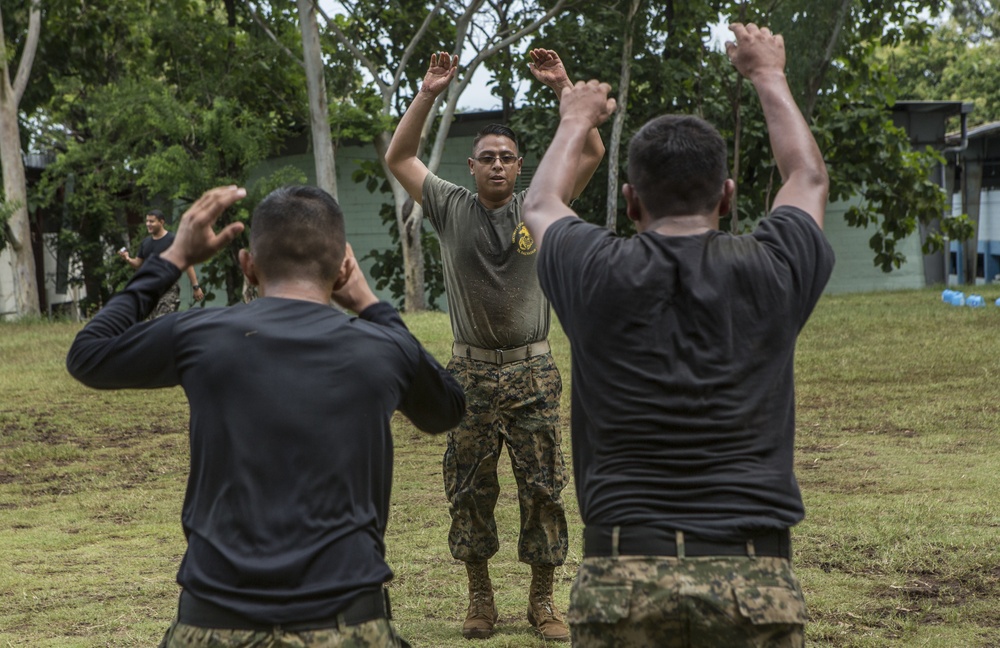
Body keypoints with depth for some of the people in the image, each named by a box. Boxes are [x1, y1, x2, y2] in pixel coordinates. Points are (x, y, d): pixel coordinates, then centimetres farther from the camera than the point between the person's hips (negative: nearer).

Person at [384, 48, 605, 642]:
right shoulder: (452, 208, 4)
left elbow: (593, 152, -4)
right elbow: (399, 158, 2)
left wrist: (562, 85, -10)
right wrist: (429, 94, -6)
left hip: (533, 374, -1)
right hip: (471, 373, 1)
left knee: (543, 489, 2)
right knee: (470, 491, 5)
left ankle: (543, 599, 12)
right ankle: (480, 597, 18)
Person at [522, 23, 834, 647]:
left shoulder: (600, 274, 0)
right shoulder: (768, 270, 2)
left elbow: (542, 204, 25)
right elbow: (808, 178, 25)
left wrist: (576, 122, 44)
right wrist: (769, 76, 41)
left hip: (621, 577, 0)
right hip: (756, 577, 0)